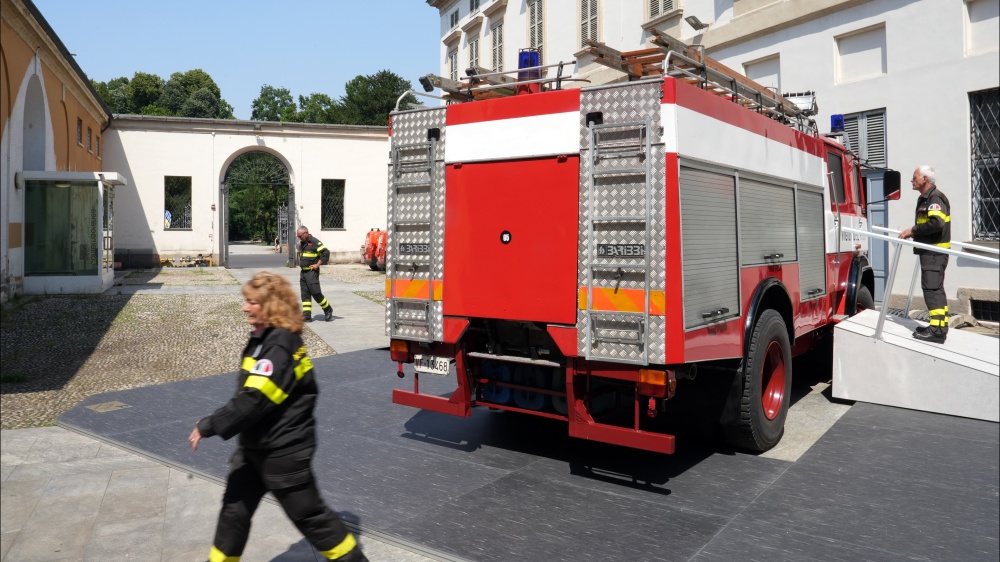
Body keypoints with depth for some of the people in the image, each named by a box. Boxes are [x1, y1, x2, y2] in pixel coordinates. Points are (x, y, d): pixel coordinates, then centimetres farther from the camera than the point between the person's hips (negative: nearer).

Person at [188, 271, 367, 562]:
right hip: (255, 447, 9)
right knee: (235, 508, 15)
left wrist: (208, 426, -21)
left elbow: (254, 399, -29)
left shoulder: (280, 344, -25)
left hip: (284, 451, -9)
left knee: (307, 513, 6)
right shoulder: (265, 338, 6)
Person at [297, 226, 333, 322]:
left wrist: (317, 264, -17)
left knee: (315, 293, -7)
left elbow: (326, 252, -20)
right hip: (303, 272, 9)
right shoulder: (302, 243, 14)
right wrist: (301, 264, 15)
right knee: (305, 294, 4)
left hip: (312, 272, -9)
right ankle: (306, 316, 5)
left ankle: (328, 310, 11)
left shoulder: (314, 242, -13)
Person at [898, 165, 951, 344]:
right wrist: (913, 233, 8)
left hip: (935, 251, -11)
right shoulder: (925, 198, 17)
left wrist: (913, 230, -19)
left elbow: (937, 223, -27)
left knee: (931, 288, -13)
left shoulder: (935, 197, -14)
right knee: (936, 288, 15)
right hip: (930, 250, 11)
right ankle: (941, 325, 23)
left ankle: (937, 331, -15)